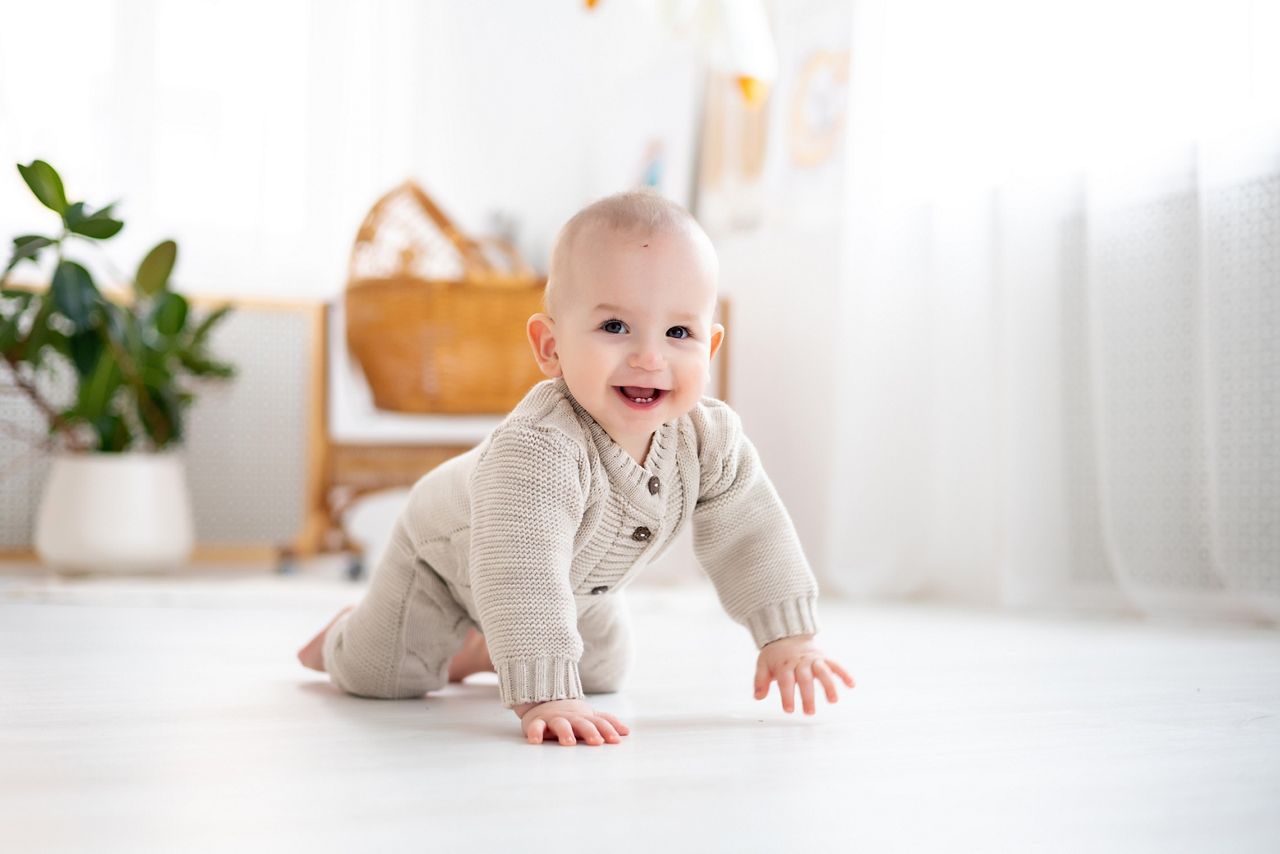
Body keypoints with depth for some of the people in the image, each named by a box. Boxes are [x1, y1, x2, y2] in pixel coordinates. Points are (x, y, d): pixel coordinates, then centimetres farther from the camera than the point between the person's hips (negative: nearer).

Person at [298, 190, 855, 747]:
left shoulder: (710, 437, -28)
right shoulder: (537, 450, -50)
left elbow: (751, 531, -15)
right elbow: (520, 575, -55)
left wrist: (788, 637, -18)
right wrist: (543, 696, -60)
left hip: (578, 584, 6)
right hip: (453, 559, -5)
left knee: (603, 671, 21)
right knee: (377, 675, -7)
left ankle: (477, 647, 40)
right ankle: (348, 633, 29)